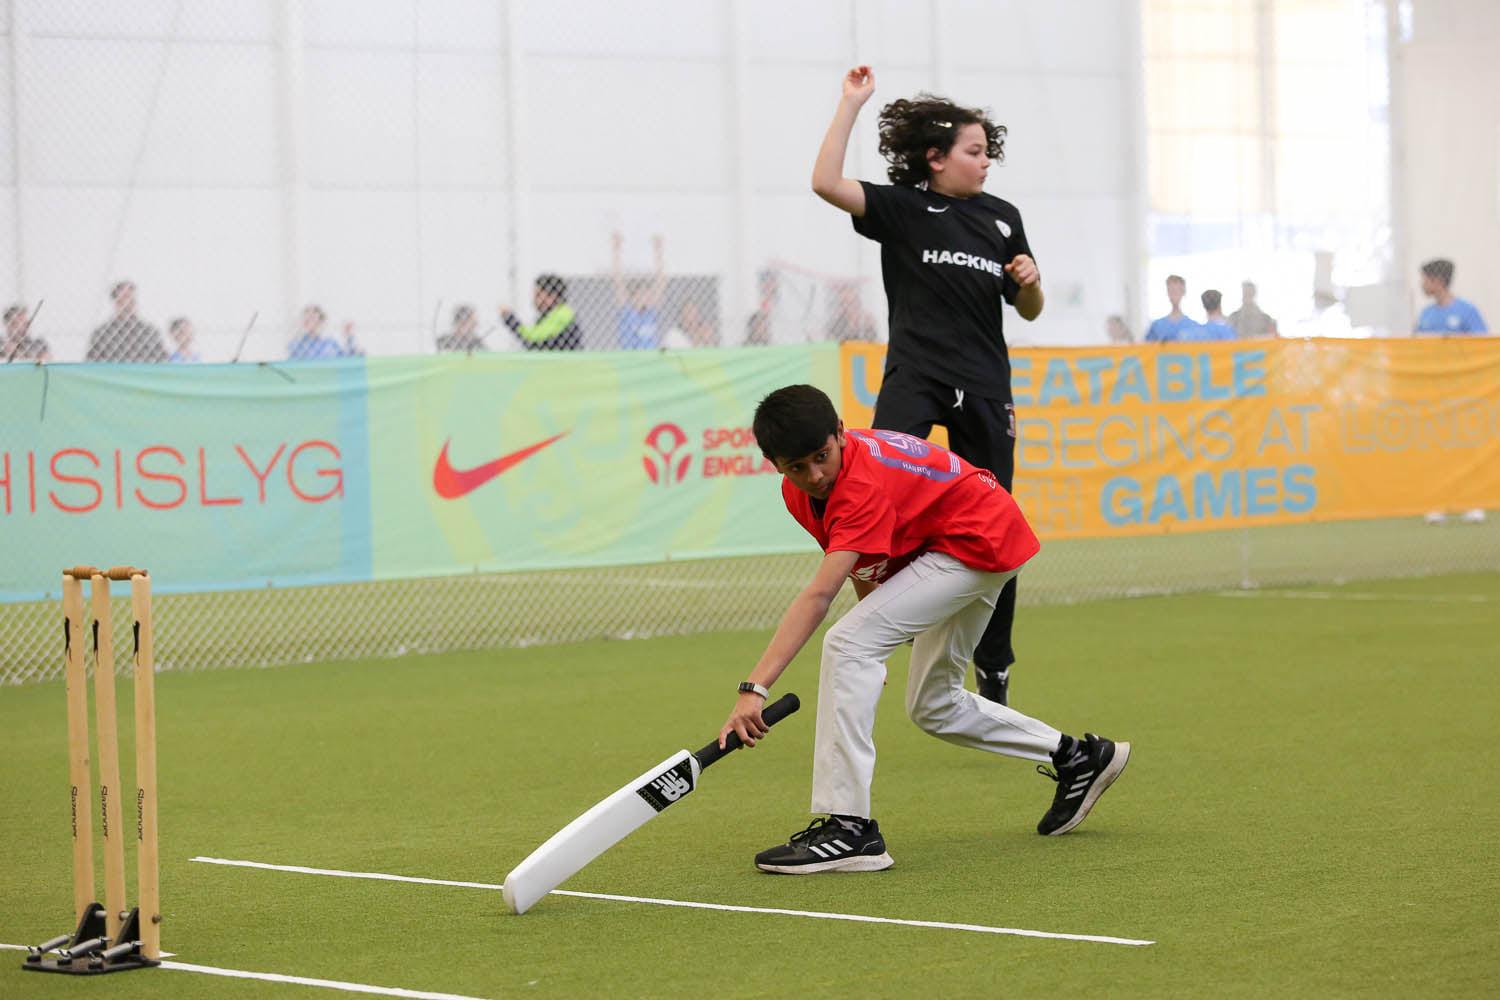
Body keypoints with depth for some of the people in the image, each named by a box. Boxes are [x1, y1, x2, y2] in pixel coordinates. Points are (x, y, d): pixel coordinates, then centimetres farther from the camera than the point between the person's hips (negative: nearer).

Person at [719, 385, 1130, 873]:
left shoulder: (864, 484, -33)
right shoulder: (799, 489, -7)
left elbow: (818, 596, -43)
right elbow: (861, 566, 10)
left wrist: (755, 688, -50)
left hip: (979, 542, -10)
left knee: (848, 643, -23)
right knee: (932, 707, 19)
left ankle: (848, 828, -25)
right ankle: (1077, 757, 33)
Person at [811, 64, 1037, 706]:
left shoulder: (1002, 218, 13)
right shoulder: (902, 209, 2)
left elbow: (1029, 312, 20)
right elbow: (825, 183, -15)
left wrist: (1030, 282, -3)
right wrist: (851, 103, -12)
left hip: (985, 390, 3)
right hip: (914, 376, -3)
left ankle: (993, 667, 20)